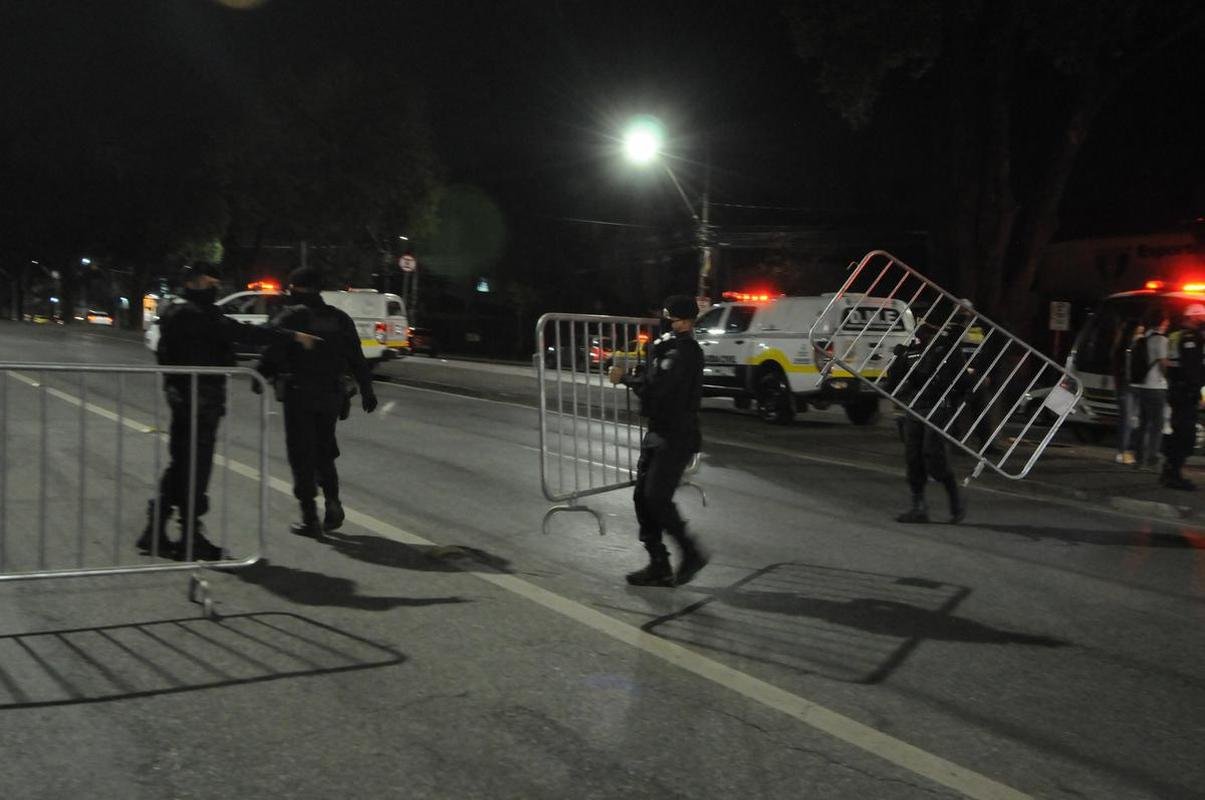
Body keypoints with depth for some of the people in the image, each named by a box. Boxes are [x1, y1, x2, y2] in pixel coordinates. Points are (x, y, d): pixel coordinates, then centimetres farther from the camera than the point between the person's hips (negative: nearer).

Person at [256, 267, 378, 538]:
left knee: (302, 456, 2)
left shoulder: (289, 317, -7)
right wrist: (367, 390, 17)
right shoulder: (339, 318, 9)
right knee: (324, 451, 19)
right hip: (331, 394, 5)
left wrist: (260, 378, 4)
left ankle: (310, 518, 1)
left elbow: (273, 355, -12)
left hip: (299, 394, -5)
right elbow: (357, 358, 10)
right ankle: (332, 501, 2)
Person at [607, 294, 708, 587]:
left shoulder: (684, 352, -16)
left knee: (657, 497, -12)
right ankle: (659, 565, 13)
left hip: (676, 438, -10)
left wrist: (624, 378, -10)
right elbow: (653, 380, 11)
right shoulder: (666, 347, 16)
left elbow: (654, 386, -23)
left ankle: (691, 553, 4)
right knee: (643, 497, 8)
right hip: (659, 433, 10)